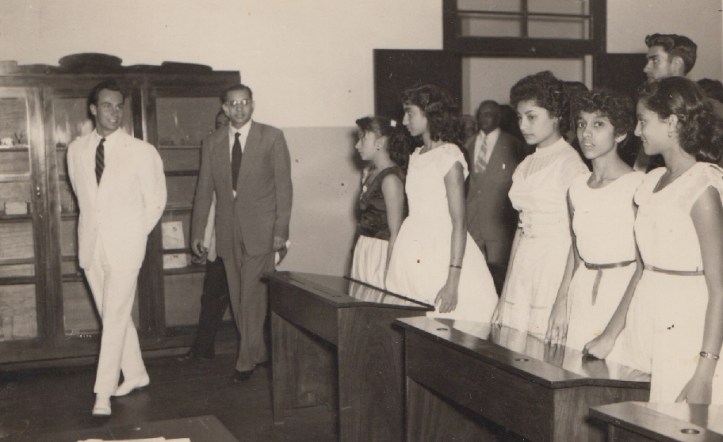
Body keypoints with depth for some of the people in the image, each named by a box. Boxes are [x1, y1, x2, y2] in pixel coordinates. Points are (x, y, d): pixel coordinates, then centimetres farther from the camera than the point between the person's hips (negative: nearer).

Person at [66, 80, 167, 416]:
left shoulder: (142, 152, -6)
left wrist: (133, 235, 3)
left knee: (115, 319, -7)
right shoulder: (76, 150, 6)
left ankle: (103, 394, -2)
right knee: (113, 315, 13)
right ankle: (135, 375, 28)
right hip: (91, 246, 5)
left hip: (124, 246, -4)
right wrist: (95, 225, 11)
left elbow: (156, 202, 2)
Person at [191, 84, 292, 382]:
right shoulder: (212, 143, 10)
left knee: (253, 296, -7)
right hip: (228, 231, 4)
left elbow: (283, 185, -2)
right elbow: (204, 189, 11)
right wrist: (197, 231, 6)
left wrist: (282, 229, -8)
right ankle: (259, 352, 21)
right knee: (238, 298, 7)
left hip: (259, 229, -4)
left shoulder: (272, 137, 0)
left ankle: (246, 361, 3)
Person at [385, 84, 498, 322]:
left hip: (441, 253, -7)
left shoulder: (449, 158, -10)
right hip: (414, 255, 7)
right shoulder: (416, 157, 12)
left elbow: (459, 223, -14)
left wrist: (453, 282, -19)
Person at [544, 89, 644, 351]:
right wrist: (561, 304, 7)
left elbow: (644, 262, -12)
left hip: (623, 291, -5)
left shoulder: (637, 185, -10)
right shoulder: (577, 187, 9)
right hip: (581, 294, 5)